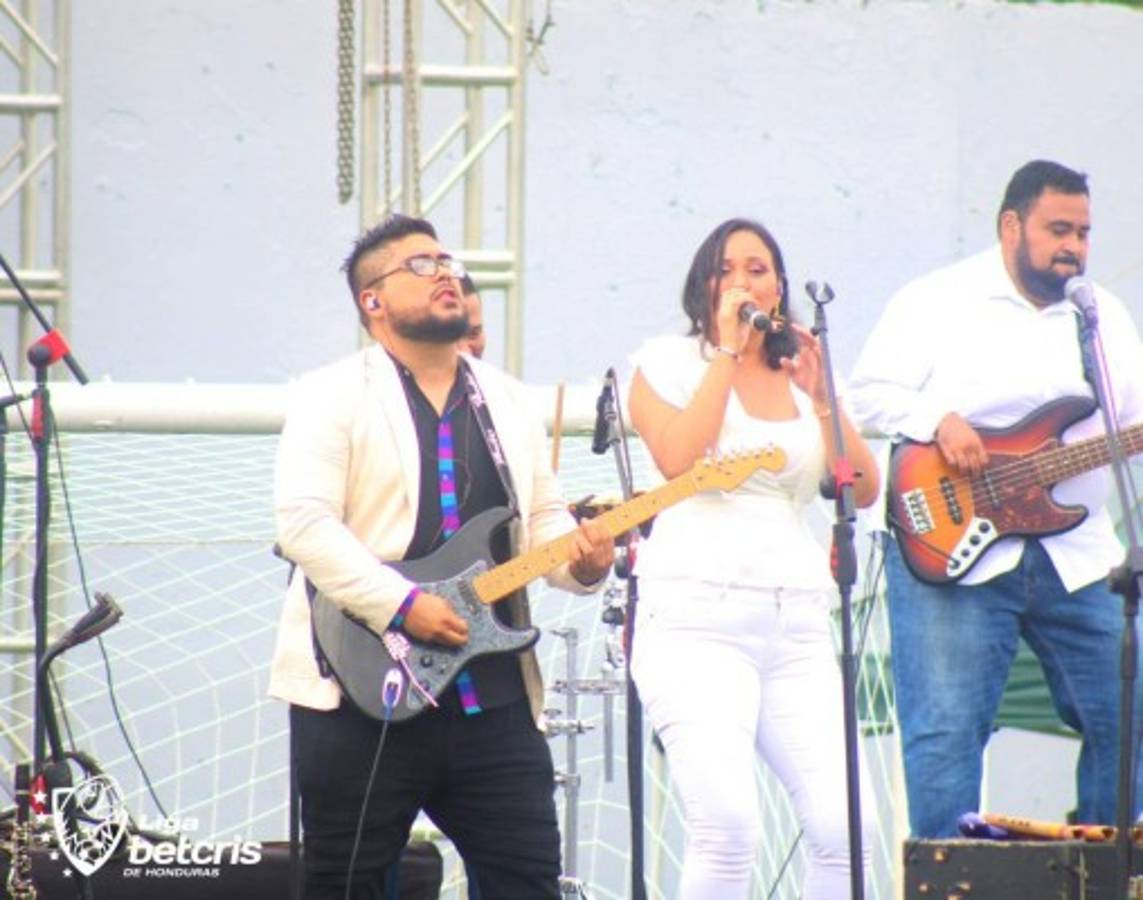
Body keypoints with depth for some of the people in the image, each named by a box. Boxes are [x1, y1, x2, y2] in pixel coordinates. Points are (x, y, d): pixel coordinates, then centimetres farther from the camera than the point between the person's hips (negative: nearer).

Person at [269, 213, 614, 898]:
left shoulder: (507, 400, 17)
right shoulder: (335, 395, -3)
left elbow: (543, 517, 19)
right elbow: (303, 522, -13)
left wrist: (579, 558, -4)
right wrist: (402, 606, -21)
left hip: (492, 693, 5)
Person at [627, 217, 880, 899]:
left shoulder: (802, 376, 20)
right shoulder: (669, 363, 9)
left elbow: (864, 489, 9)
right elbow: (678, 460, -11)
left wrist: (821, 399, -2)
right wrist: (728, 353, -5)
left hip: (799, 622, 4)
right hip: (699, 618, -4)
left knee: (845, 830, -12)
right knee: (730, 830, -22)